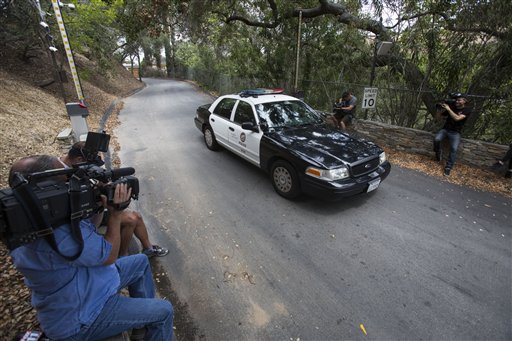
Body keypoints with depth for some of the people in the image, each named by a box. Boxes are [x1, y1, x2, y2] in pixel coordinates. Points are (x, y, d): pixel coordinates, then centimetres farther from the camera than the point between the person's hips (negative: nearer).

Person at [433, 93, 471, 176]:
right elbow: (438, 117, 9)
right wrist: (439, 109, -10)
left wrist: (448, 109, -21)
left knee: (454, 149, -23)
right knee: (436, 139, -30)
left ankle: (448, 168, -16)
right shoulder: (451, 107, 7)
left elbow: (457, 118, -21)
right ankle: (438, 153, -2)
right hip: (445, 129, 3)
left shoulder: (467, 110, -3)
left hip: (455, 133, -2)